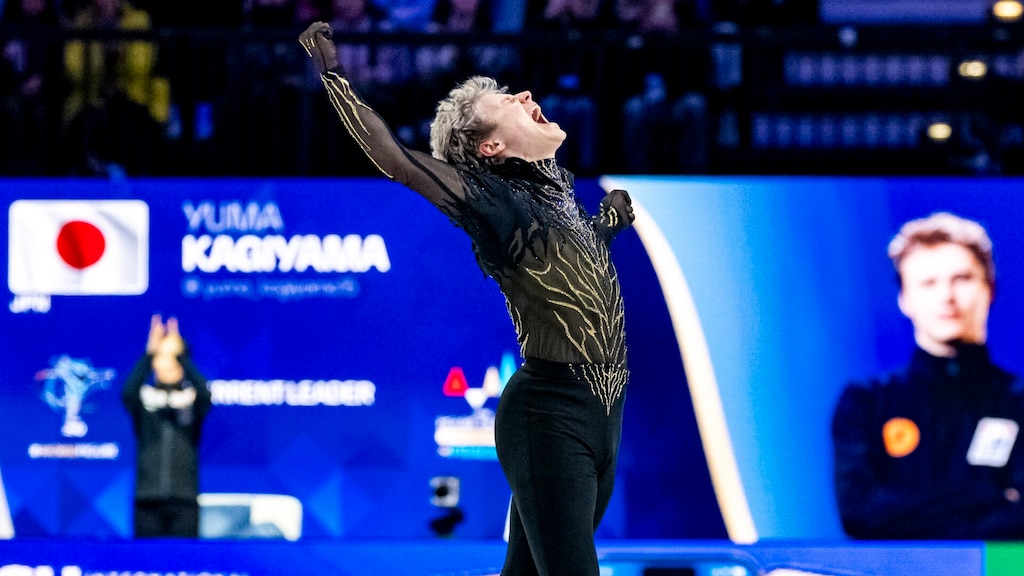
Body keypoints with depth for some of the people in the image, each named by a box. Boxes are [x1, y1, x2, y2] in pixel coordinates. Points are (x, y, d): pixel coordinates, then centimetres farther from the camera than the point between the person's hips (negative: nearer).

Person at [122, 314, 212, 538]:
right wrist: (149, 353, -27)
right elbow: (128, 391, -17)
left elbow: (204, 394, -18)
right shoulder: (143, 396, 6)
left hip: (184, 497, -1)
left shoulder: (193, 398, 5)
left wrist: (181, 356, -25)